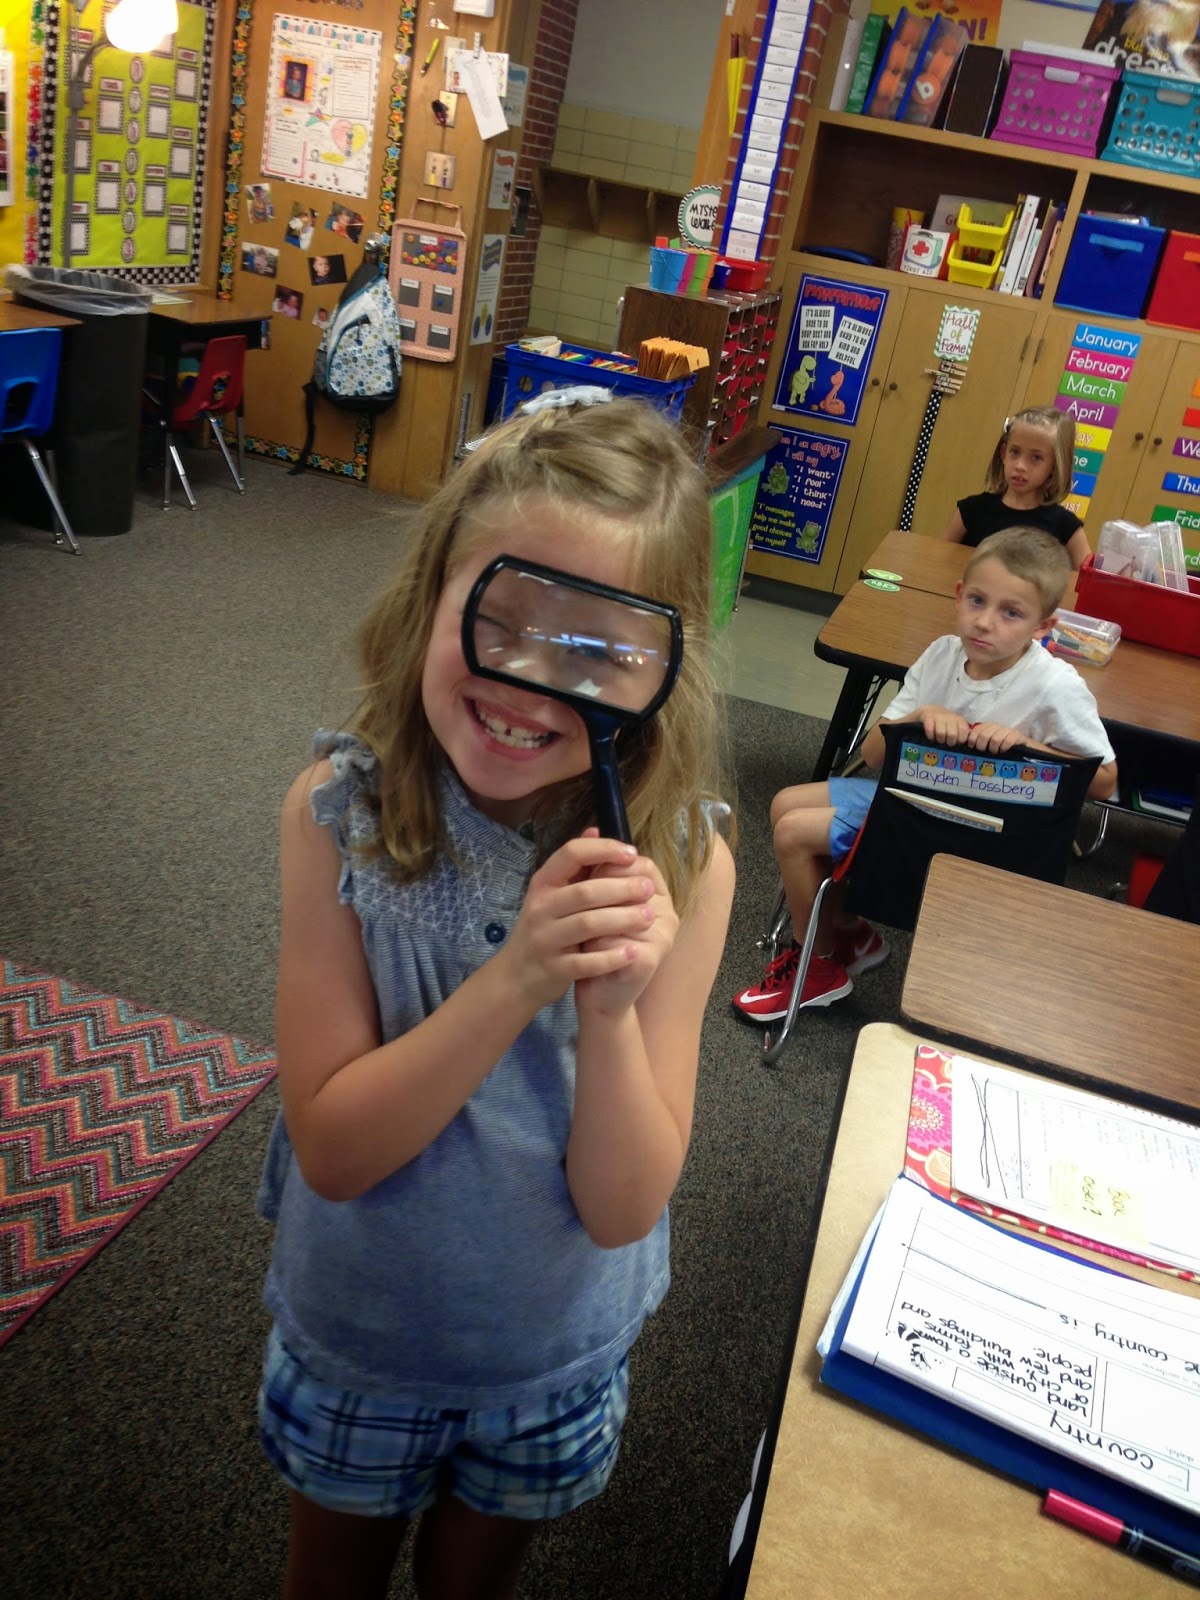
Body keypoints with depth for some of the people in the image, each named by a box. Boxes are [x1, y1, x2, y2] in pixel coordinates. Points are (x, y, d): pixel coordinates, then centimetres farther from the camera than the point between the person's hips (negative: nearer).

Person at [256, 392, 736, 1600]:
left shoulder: (679, 866, -23)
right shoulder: (340, 812, -24)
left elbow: (623, 1210, -20)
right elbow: (332, 1150, -24)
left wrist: (611, 1011, -39)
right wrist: (518, 977, -37)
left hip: (554, 1352, 1)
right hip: (354, 1328, 0)